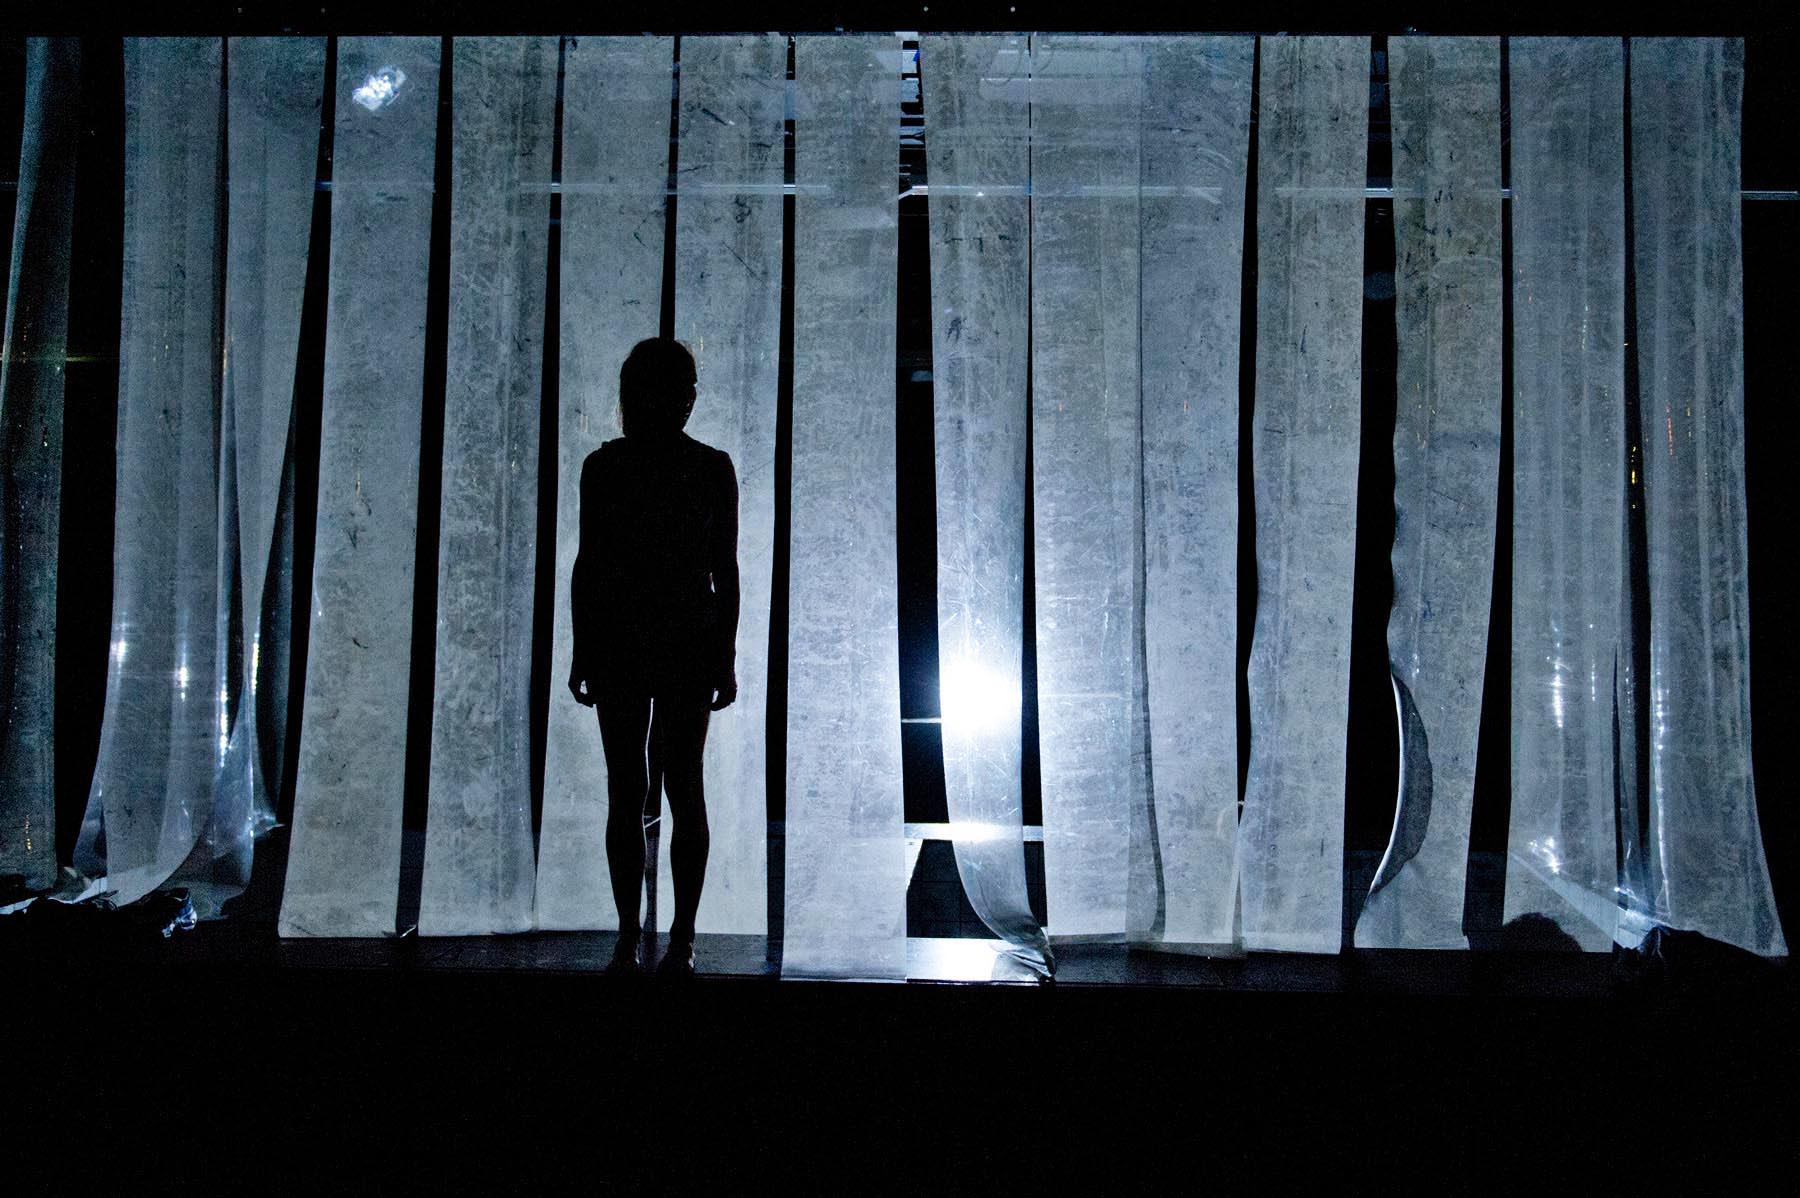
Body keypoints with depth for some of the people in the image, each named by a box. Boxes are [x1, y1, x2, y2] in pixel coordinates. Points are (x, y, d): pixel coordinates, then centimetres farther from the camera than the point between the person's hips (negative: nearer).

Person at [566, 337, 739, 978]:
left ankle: (681, 941, 7)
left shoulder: (713, 468, 3)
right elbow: (588, 564, 8)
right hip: (617, 641, 1)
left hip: (691, 643, -1)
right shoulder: (603, 466, 6)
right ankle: (629, 939, 12)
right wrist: (583, 651, 5)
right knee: (625, 790, 3)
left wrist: (726, 657, 1)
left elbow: (725, 569, 4)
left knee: (683, 787, -1)